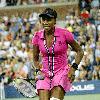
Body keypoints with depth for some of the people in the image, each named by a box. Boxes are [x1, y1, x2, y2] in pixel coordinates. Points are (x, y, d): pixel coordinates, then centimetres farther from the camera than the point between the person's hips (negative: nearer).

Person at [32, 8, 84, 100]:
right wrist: (38, 70, -4)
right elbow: (35, 59, 15)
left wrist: (73, 67, -9)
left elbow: (79, 51, 3)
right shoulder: (37, 36, -1)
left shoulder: (64, 33, -9)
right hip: (45, 75, 3)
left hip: (62, 72, -3)